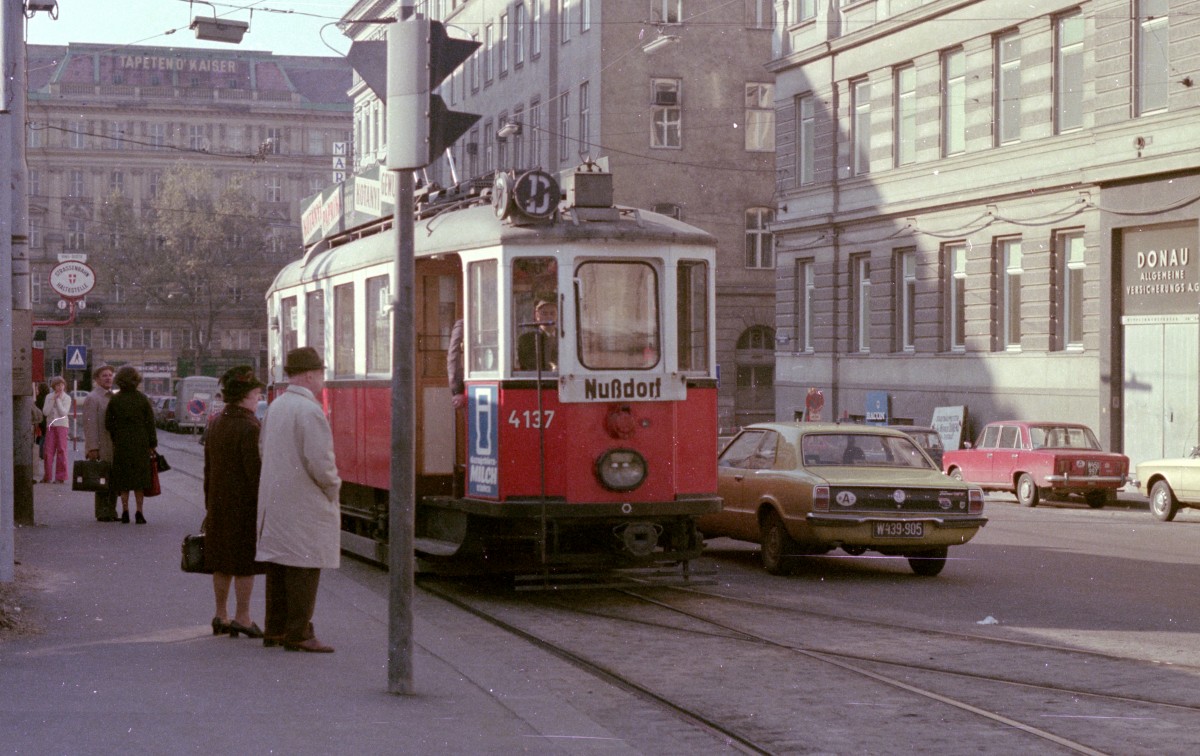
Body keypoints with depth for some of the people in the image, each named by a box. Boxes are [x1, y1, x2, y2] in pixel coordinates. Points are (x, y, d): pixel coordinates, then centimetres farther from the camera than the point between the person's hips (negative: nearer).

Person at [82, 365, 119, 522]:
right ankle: (102, 513, -1)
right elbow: (90, 425, -14)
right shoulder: (92, 399, -8)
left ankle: (111, 512, 14)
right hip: (101, 449, -8)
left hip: (115, 448, 8)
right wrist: (92, 448, -21)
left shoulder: (114, 397, 18)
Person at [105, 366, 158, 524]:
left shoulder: (114, 400, -2)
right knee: (140, 476, 6)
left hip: (121, 443, 0)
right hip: (140, 443, 0)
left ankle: (125, 511, 3)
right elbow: (150, 422, -2)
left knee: (123, 477, 7)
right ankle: (139, 512, 3)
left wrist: (115, 438, 12)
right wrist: (153, 444, 2)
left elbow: (108, 423, -1)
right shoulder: (142, 399, -3)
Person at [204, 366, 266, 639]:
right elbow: (255, 471, -19)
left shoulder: (215, 423, 9)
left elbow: (208, 467, 14)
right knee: (246, 562, 0)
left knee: (222, 561, 14)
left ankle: (221, 615, 21)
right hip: (245, 504, -8)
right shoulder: (249, 427, -17)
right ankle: (242, 617, 3)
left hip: (219, 503, 8)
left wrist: (209, 502, 19)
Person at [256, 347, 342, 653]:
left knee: (278, 565, 12)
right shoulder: (309, 410, -16)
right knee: (303, 568, -5)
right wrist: (333, 487, -4)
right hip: (305, 503, -9)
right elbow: (319, 461, -21)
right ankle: (298, 633, -3)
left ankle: (275, 629, 18)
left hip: (275, 499, 9)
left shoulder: (276, 406, 11)